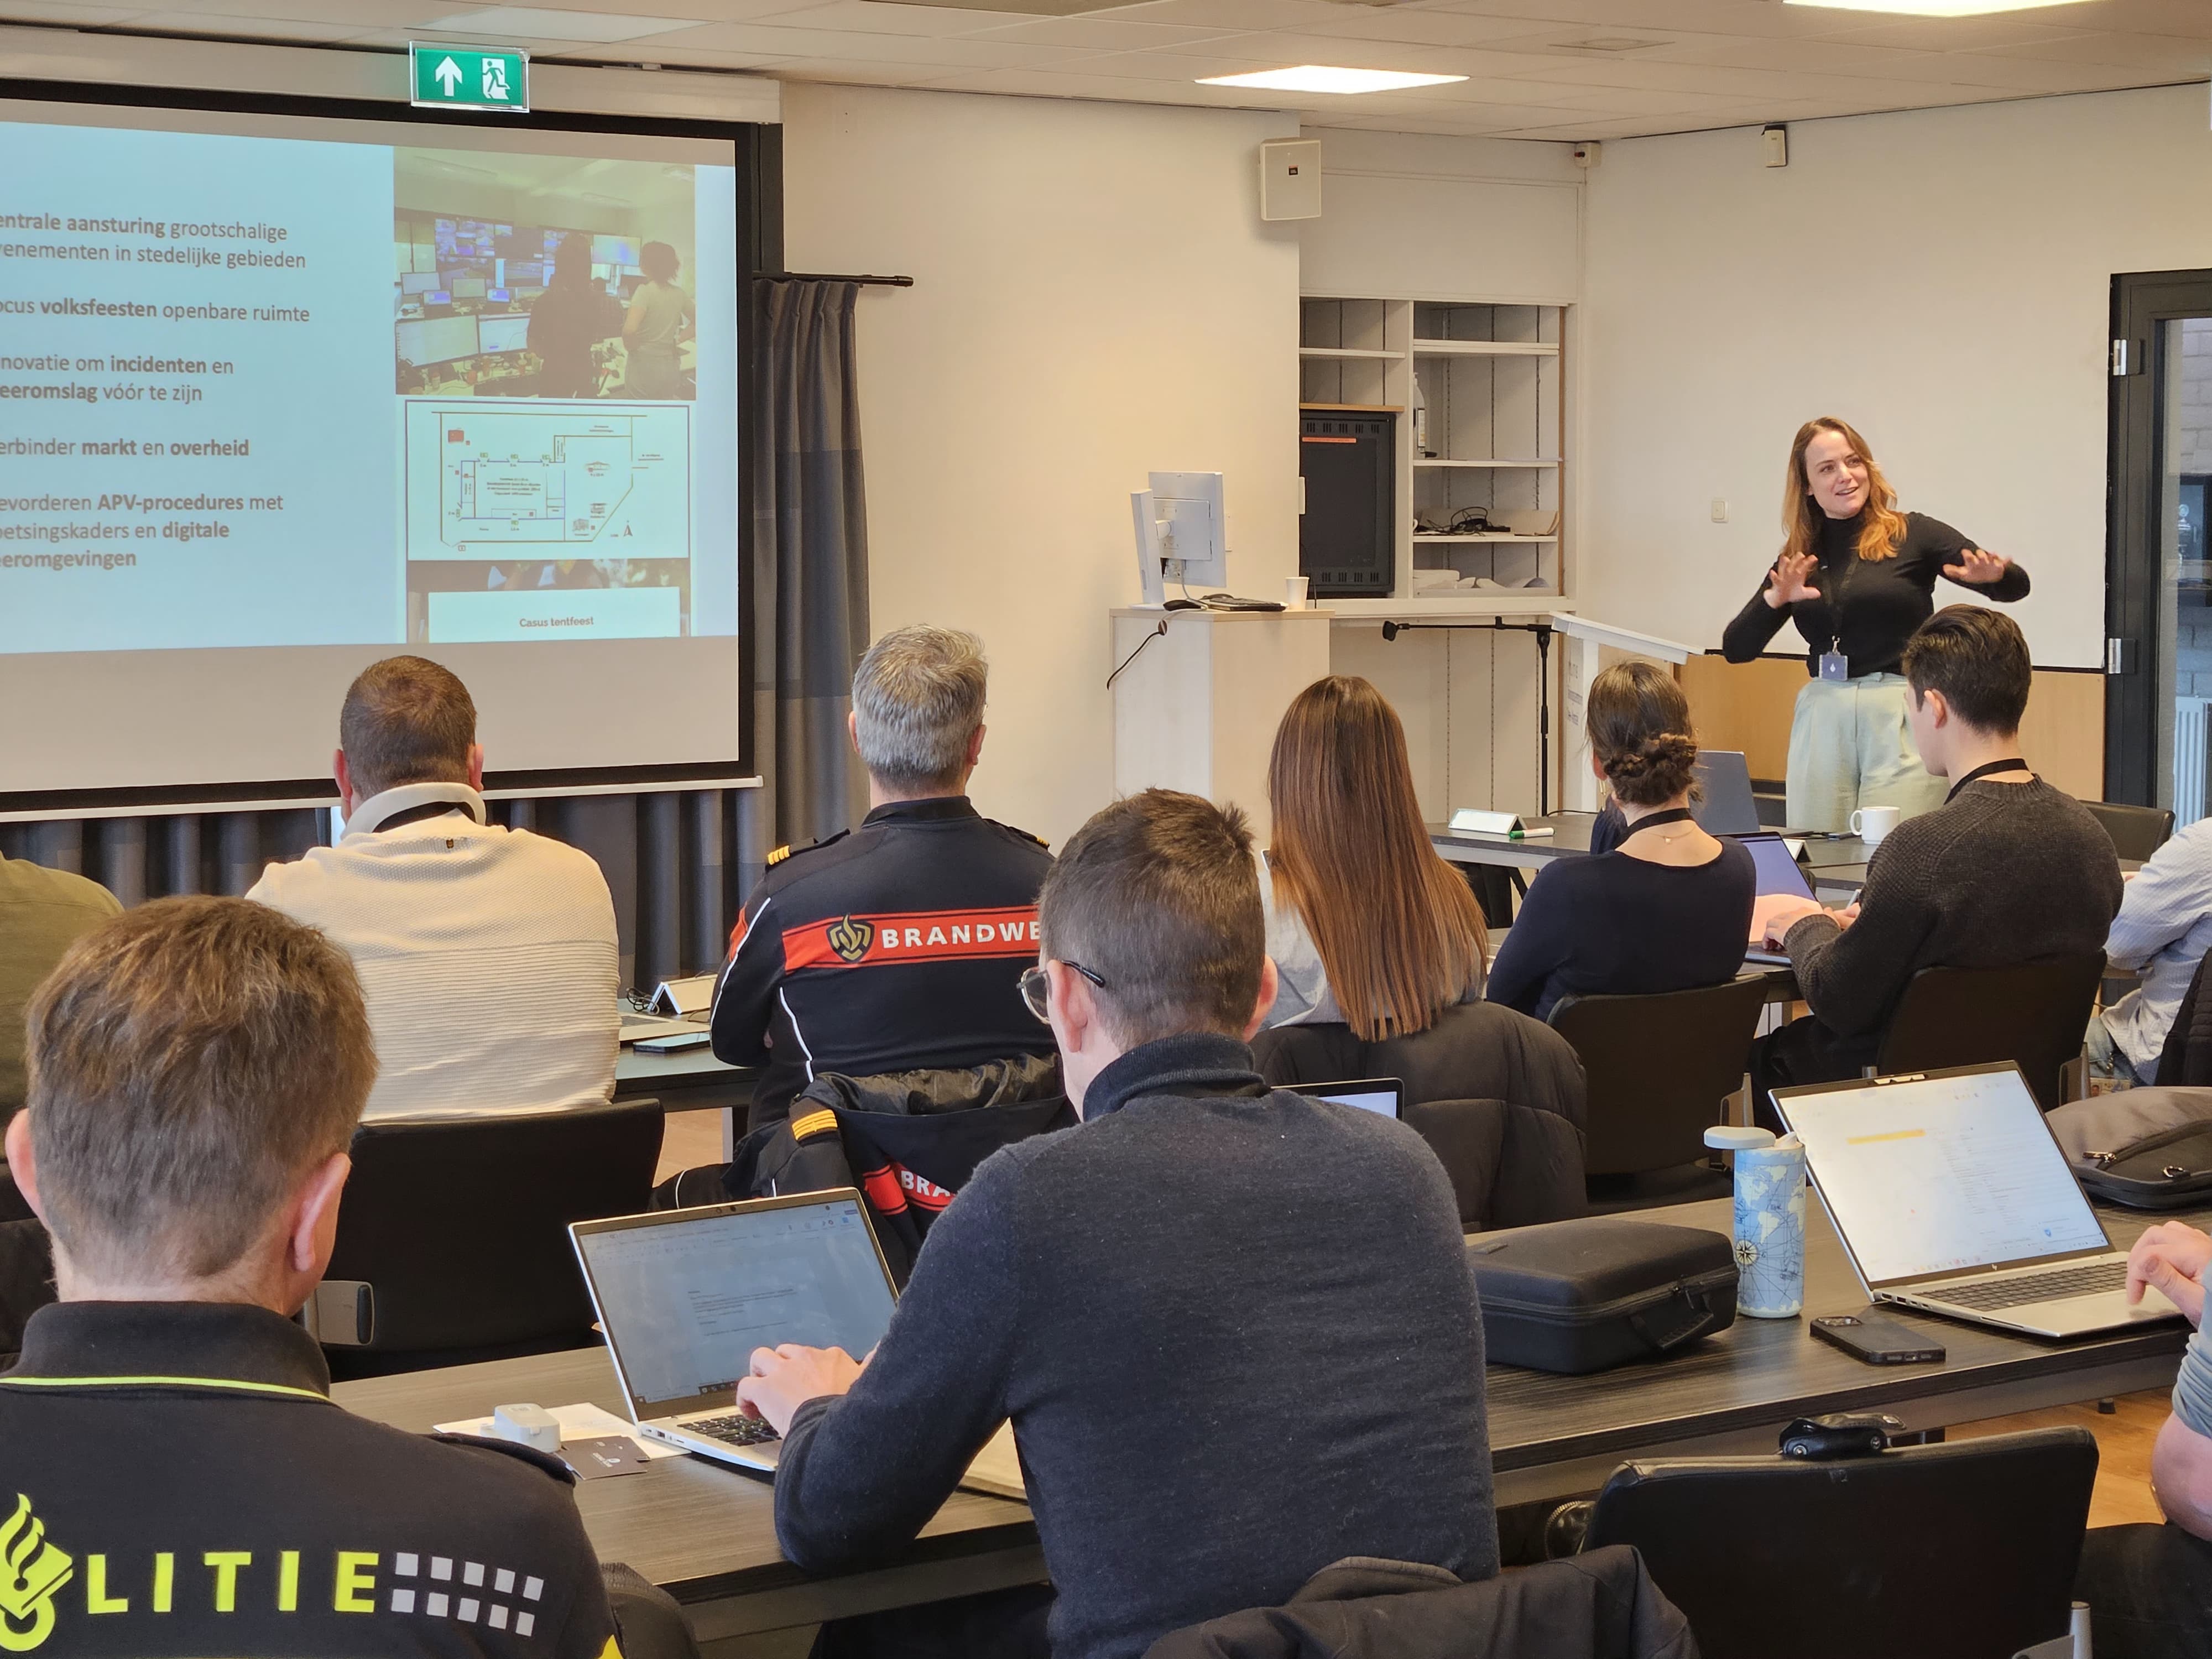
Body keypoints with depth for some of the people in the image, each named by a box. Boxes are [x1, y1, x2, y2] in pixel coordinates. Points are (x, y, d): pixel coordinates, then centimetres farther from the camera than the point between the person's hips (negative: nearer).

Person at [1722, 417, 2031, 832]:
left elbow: (2017, 585, -5)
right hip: (1822, 716, 4)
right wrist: (1775, 600, -13)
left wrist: (1995, 575, -28)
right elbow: (1735, 649, 6)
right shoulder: (1800, 559, 10)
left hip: (1902, 716, -4)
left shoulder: (1913, 534, 0)